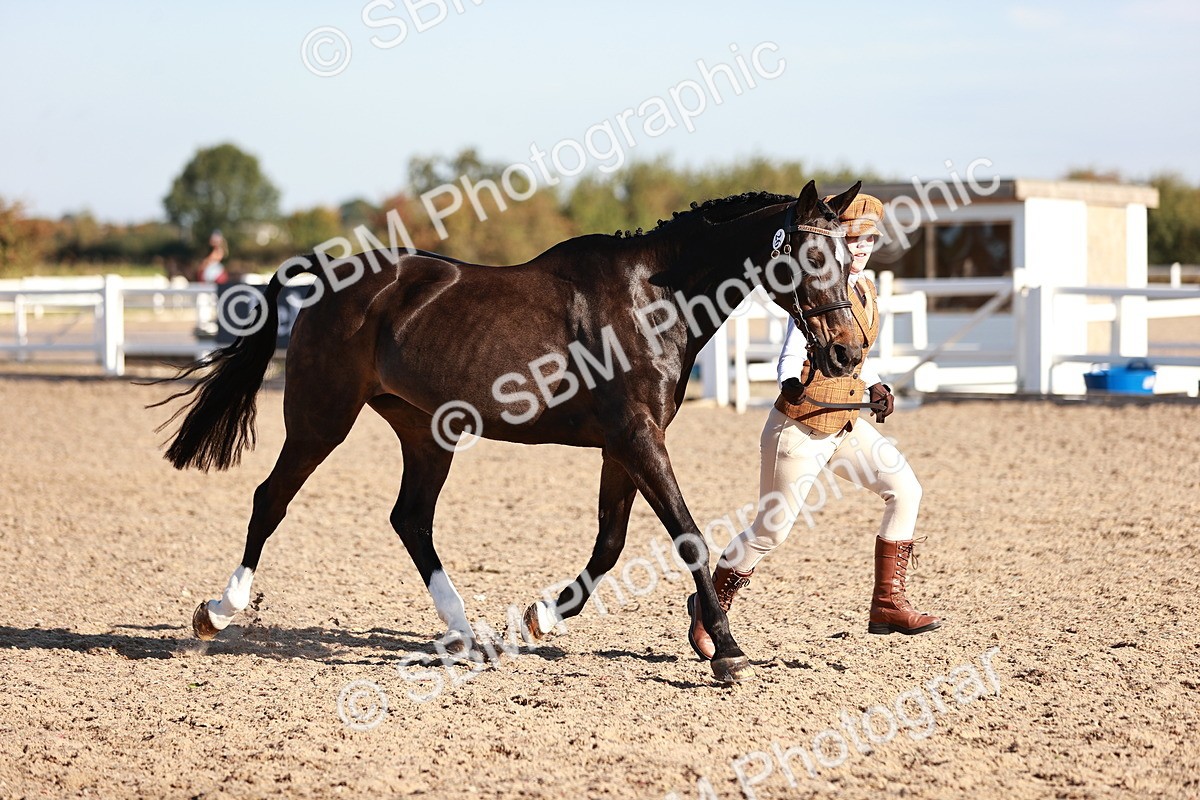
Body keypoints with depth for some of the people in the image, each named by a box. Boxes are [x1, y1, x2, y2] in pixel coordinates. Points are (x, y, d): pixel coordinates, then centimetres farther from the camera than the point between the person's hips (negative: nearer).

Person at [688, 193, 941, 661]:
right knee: (771, 530, -1)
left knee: (904, 489, -5)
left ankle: (887, 604, 0)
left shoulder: (864, 290, 10)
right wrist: (791, 383, -43)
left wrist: (877, 387, 5)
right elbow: (793, 354, -23)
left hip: (846, 425, 8)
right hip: (801, 426, -8)